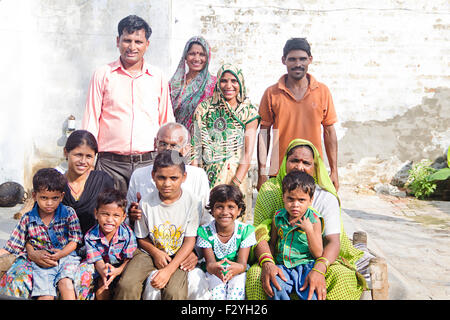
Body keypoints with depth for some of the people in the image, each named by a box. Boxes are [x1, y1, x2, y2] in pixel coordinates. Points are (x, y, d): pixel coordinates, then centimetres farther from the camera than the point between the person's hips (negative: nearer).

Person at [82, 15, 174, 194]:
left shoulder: (158, 77, 10)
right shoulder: (103, 75, 6)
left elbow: (167, 122, 15)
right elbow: (91, 120, 6)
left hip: (148, 163, 1)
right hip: (111, 163, -1)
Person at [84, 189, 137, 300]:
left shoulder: (127, 234, -17)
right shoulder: (90, 236, -14)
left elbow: (129, 259, -15)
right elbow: (98, 260, -15)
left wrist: (118, 270, -37)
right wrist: (103, 271, -41)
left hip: (121, 268, -1)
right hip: (102, 268, 1)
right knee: (101, 291, -22)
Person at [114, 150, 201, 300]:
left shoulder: (193, 203, -12)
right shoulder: (146, 203, -8)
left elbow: (190, 240, -9)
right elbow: (141, 237, 5)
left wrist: (168, 270, -18)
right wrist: (156, 253, -15)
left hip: (178, 256, -1)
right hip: (149, 251, 2)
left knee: (174, 293, -27)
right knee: (126, 285, -22)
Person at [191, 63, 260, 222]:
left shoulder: (249, 111, 2)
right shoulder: (204, 108, 5)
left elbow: (248, 154, -5)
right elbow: (196, 148, 3)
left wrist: (234, 185, -15)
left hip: (238, 176, 0)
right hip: (207, 177, 0)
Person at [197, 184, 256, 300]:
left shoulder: (245, 230, -10)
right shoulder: (205, 231, -10)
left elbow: (242, 263, -16)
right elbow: (210, 262, -15)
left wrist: (238, 268, -44)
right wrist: (213, 268, -43)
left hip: (237, 273, 0)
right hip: (215, 273, 0)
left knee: (237, 290, -29)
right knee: (217, 291, -29)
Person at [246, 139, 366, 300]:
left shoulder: (326, 198, -3)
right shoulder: (269, 190, -1)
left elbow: (333, 241, -13)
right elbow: (260, 233, -9)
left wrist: (319, 270, -34)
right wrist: (267, 263, -30)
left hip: (317, 260, 0)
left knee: (342, 275, -29)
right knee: (254, 274, -30)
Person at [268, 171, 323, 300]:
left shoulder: (313, 220, -1)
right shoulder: (278, 217, 8)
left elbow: (318, 254, -4)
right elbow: (272, 243, 22)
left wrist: (309, 230, -16)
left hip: (306, 266, -2)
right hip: (283, 266, 3)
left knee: (312, 293, -31)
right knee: (276, 285, -30)